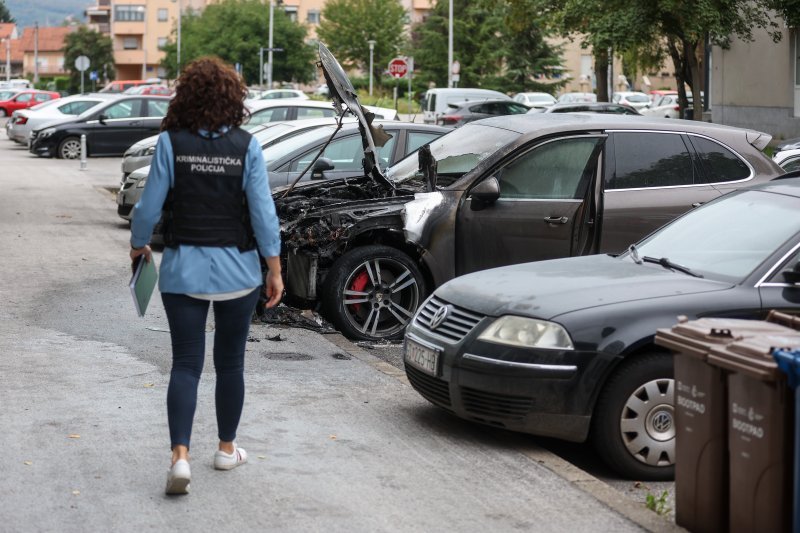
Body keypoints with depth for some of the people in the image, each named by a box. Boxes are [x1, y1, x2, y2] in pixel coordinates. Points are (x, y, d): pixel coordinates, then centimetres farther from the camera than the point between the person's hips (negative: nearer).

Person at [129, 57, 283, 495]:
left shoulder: (170, 143, -7)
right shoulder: (246, 147, -6)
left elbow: (149, 206, -5)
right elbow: (263, 212, -7)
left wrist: (138, 246, 14)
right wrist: (274, 269, 0)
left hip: (184, 269, 0)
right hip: (236, 269, 1)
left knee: (186, 364, 2)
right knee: (229, 362, 15)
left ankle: (180, 456, -12)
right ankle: (227, 449, 27)